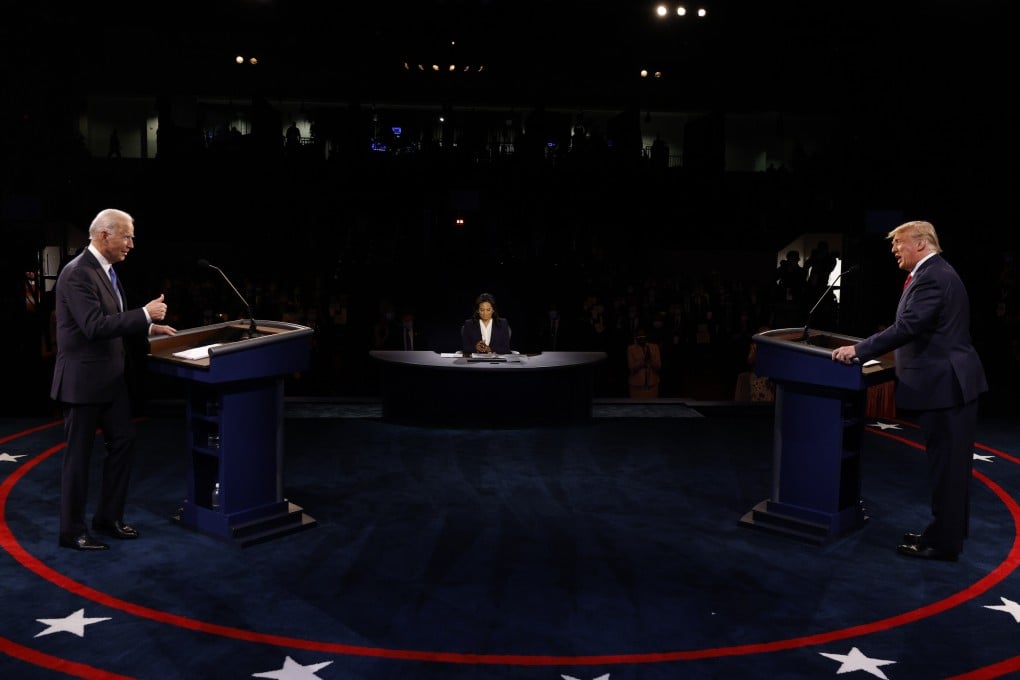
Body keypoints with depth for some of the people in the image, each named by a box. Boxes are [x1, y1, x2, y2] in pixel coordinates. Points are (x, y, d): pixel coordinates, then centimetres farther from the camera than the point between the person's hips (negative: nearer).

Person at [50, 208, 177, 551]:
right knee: (79, 455, 2)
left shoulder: (105, 270, 10)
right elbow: (94, 326, -27)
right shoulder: (77, 273, -20)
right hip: (83, 379, -9)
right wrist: (144, 314, -24)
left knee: (123, 442, 14)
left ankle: (109, 517, 27)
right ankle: (72, 530, 16)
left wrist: (149, 327, 9)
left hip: (111, 377, 9)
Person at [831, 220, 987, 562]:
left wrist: (859, 349, -22)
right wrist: (867, 347, 21)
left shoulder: (931, 277, -18)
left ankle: (944, 542, 5)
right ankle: (948, 531, 26)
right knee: (951, 464, 16)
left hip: (944, 383, -11)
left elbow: (908, 326, -27)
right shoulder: (937, 273, 16)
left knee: (946, 465, -3)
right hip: (953, 380, 11)